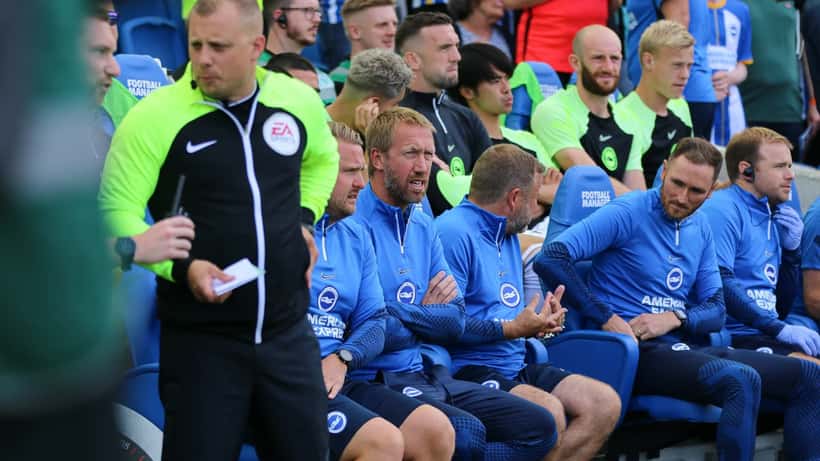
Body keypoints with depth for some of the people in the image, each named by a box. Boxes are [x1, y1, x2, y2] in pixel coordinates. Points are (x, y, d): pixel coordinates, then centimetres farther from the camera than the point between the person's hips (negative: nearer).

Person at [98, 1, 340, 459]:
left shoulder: (300, 100, 4)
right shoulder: (155, 116, -12)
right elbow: (117, 211, -11)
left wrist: (305, 218, 10)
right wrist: (181, 267, -23)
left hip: (289, 330, 4)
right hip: (201, 337, -4)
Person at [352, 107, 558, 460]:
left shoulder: (423, 227, 16)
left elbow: (455, 324, 12)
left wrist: (406, 315, -8)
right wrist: (425, 315, -2)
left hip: (429, 376, 9)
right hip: (379, 381, -9)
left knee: (540, 427, 3)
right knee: (467, 432, -32)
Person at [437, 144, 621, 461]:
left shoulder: (508, 235, 21)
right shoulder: (453, 233, -13)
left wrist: (539, 321, 10)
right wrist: (512, 329, -17)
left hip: (515, 366, 10)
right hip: (469, 369, -10)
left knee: (605, 404, -4)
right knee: (548, 411, -33)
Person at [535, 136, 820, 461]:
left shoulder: (701, 228, 15)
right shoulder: (627, 214, -7)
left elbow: (716, 309, 14)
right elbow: (550, 259, -17)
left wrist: (673, 318, -9)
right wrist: (606, 319, -18)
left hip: (685, 347, 8)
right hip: (636, 351, -8)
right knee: (742, 381, -33)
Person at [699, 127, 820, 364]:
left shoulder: (773, 218, 21)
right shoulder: (722, 209, -5)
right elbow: (720, 285, -18)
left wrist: (791, 249, 9)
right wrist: (780, 329, -20)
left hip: (767, 336, 9)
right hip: (736, 335, -9)